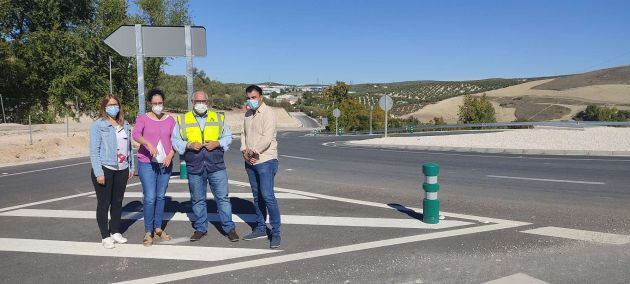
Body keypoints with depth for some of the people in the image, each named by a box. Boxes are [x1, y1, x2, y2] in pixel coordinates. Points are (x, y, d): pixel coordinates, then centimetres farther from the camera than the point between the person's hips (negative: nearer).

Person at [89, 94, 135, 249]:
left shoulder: (125, 125, 10)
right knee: (104, 203, 3)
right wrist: (98, 173, -16)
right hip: (105, 169, -5)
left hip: (122, 169, 5)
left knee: (118, 202, 13)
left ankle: (115, 231, 28)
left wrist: (131, 166, 11)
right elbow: (94, 150, -11)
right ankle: (105, 236, 14)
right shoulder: (98, 125, -7)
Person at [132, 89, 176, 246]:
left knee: (161, 197, 11)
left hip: (165, 163, 3)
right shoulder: (143, 119, -1)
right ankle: (148, 232, 5)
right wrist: (149, 144, -37)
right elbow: (136, 134, -19)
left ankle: (158, 229, 23)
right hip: (147, 163, -3)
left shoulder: (170, 120, 8)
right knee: (150, 198, -7)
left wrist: (170, 155, -11)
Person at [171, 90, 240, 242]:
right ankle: (200, 228, 25)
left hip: (216, 166, 0)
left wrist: (218, 143, -9)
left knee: (223, 197, 1)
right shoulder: (183, 120, 6)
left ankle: (229, 228, 11)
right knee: (197, 200, 11)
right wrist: (189, 145, -12)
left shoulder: (219, 118, 7)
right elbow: (175, 141, 6)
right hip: (194, 167, 1)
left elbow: (228, 137, 10)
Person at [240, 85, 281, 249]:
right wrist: (244, 152, -4)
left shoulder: (268, 113, -10)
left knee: (267, 196, -11)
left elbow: (267, 139, -19)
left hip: (265, 161, -8)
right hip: (250, 162, 8)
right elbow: (244, 134, 13)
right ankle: (260, 228, 24)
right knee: (257, 196, 14)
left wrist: (253, 152, -15)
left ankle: (276, 233, -3)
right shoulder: (248, 114, 15)